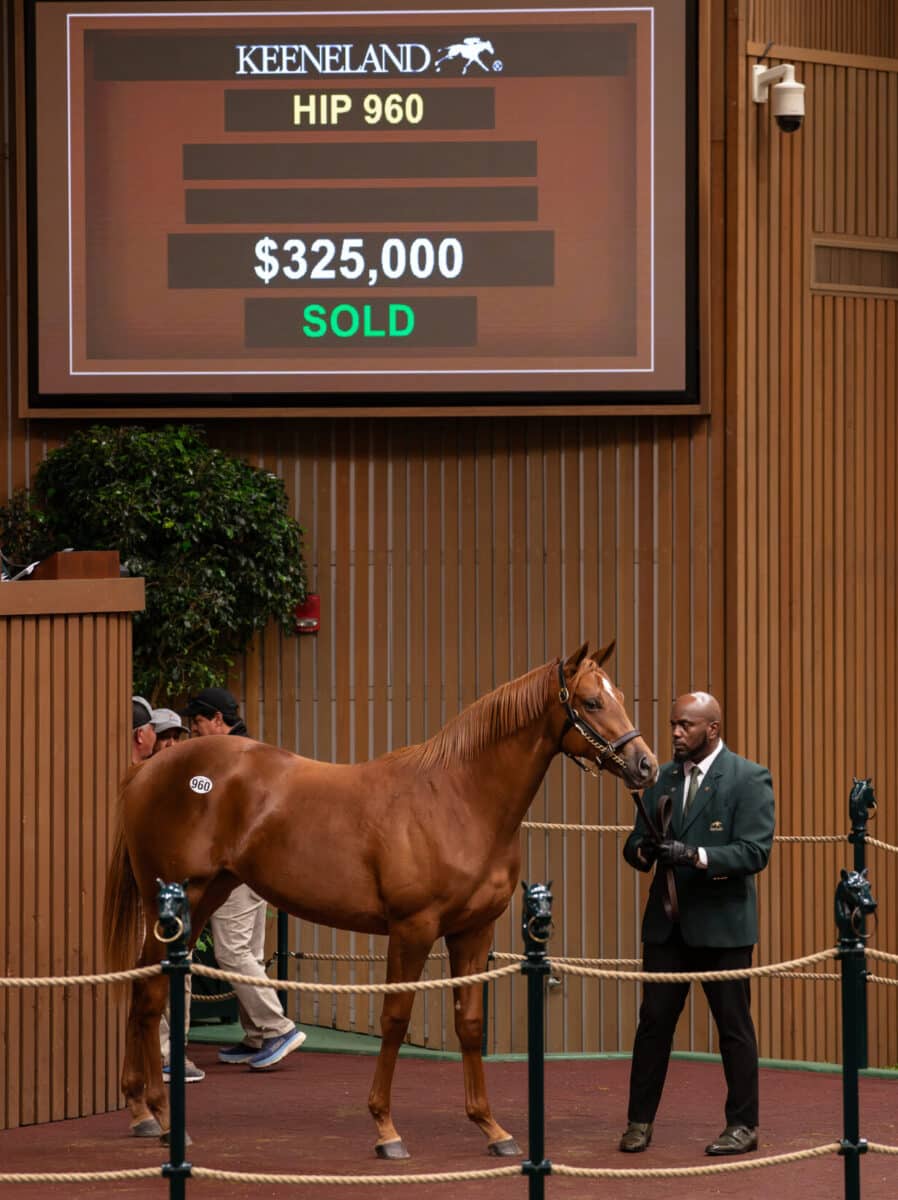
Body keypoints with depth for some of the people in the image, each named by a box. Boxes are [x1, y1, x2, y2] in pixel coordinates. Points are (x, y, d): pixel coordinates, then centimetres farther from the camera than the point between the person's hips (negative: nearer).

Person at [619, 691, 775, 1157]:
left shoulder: (748, 779, -8)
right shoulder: (662, 778, 9)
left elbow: (755, 852, -16)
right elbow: (635, 844, 11)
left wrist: (695, 855, -27)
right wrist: (644, 849, -14)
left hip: (721, 922, -5)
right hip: (667, 921, 5)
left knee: (733, 1026, 3)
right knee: (654, 1021, 5)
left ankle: (743, 1125, 12)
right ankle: (640, 1121, 12)